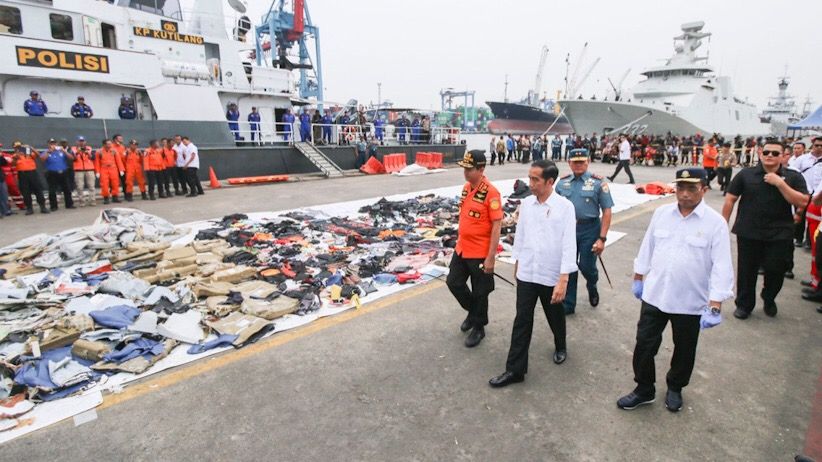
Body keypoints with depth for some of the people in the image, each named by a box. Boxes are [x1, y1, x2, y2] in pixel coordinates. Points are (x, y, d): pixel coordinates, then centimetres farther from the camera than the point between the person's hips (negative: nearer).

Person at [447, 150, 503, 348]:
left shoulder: (490, 192, -19)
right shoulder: (466, 188, 5)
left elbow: (496, 226, -19)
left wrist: (491, 257, -19)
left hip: (480, 253, -7)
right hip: (462, 249, 8)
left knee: (479, 292, 9)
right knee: (453, 282, 16)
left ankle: (479, 328, 30)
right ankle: (473, 312, 41)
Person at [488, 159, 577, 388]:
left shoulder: (564, 206, -14)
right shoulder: (526, 203, -1)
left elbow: (569, 244, -16)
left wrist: (563, 279, -19)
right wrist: (517, 262, 15)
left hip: (552, 275, -3)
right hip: (526, 273, 3)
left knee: (555, 317, 20)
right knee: (522, 321, 5)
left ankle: (560, 347, 49)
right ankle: (515, 369, 14)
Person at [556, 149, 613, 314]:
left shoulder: (597, 182, -6)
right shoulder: (562, 182, 4)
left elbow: (606, 211, -7)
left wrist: (602, 238, -13)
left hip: (589, 229, -3)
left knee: (586, 266, 5)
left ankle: (592, 287, 42)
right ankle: (567, 305, 24)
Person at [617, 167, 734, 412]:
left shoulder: (715, 222, -11)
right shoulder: (662, 213, -1)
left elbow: (721, 266, -13)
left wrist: (715, 305, -17)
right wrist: (638, 278, 13)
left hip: (690, 301, -2)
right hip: (654, 295, 2)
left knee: (684, 350, 18)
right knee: (644, 345, 8)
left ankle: (675, 388, 42)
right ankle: (644, 390, 28)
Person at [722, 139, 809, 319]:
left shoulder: (793, 177, 2)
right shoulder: (746, 174, 0)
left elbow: (803, 202, -9)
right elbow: (730, 199, 2)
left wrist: (780, 183, -17)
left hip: (779, 235, 1)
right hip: (748, 233, 0)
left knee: (776, 271, 7)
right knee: (746, 271, 8)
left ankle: (769, 300, 36)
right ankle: (744, 305, 25)